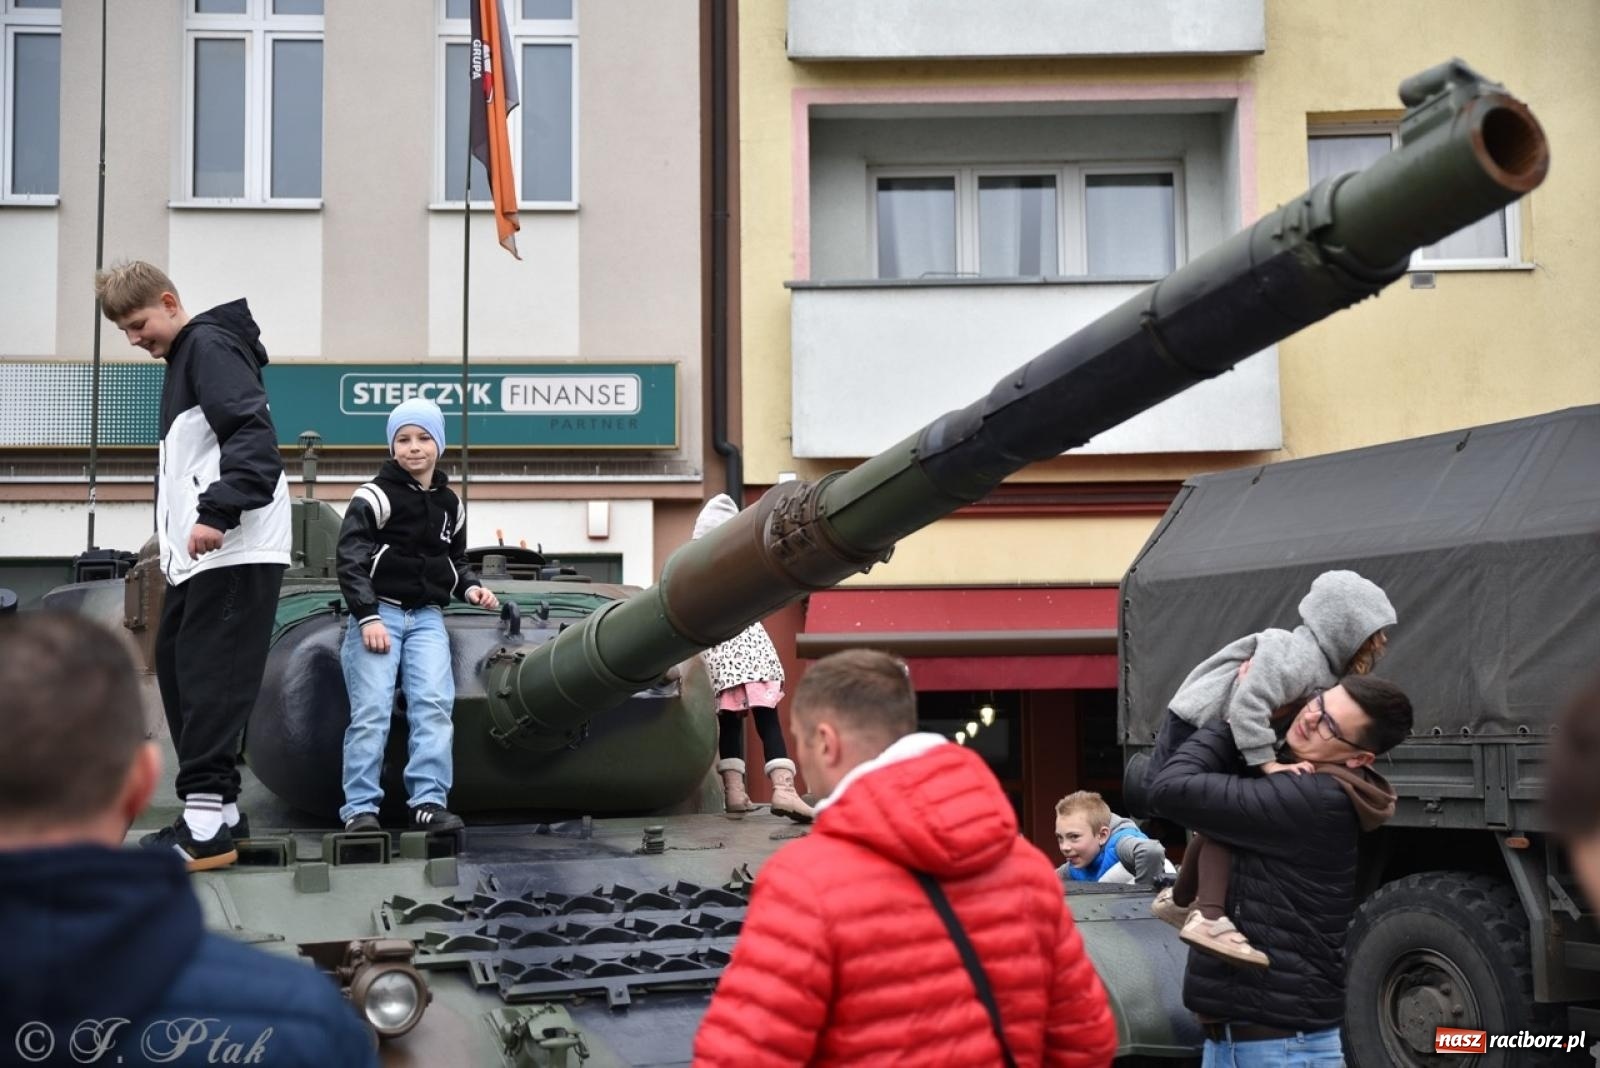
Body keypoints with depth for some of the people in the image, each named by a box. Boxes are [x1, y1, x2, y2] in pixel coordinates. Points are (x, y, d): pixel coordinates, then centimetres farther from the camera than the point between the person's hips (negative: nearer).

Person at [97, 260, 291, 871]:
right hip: (200, 552, 11)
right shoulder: (184, 359, 25)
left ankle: (207, 823, -13)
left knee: (210, 676, -13)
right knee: (177, 666, 10)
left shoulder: (210, 346, -7)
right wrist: (174, 538, 19)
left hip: (234, 549, -11)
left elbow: (252, 435, -21)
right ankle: (218, 809, 13)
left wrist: (218, 512, -28)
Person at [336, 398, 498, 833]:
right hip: (378, 613, -4)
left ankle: (429, 803, -12)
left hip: (427, 618, 4)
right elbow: (350, 561, -9)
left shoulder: (449, 504, 13)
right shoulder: (374, 497, -4)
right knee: (372, 710, -10)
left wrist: (470, 587, 3)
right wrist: (368, 618, -18)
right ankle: (360, 808, -6)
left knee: (434, 704, -11)